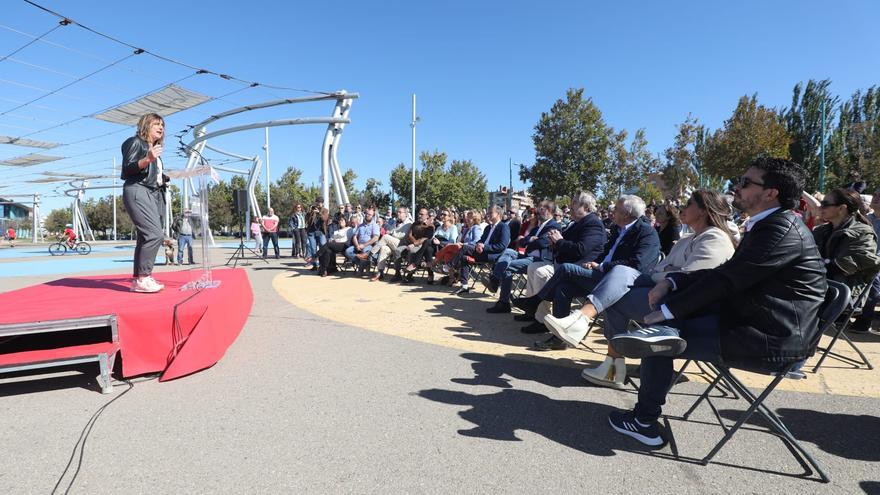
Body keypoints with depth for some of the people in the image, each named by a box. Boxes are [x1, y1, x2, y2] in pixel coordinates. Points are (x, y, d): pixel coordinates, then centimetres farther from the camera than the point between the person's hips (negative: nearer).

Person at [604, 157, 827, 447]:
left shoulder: (782, 230, -18)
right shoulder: (767, 225, 14)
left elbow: (724, 281, -22)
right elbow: (722, 273, 11)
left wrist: (663, 313, -18)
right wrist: (671, 282, -4)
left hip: (767, 339, -9)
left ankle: (644, 421, 7)